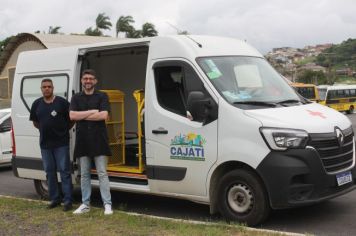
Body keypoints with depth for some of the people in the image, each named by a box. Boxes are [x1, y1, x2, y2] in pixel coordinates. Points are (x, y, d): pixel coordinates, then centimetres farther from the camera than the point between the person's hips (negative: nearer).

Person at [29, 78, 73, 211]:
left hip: (61, 142, -4)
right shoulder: (37, 104, 8)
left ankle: (67, 200, 1)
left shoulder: (62, 102, -5)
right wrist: (46, 130, 9)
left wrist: (63, 130, -2)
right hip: (45, 144, 5)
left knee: (64, 171, -3)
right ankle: (54, 199, 21)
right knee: (49, 171, 10)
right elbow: (35, 122, 18)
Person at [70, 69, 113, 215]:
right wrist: (92, 112, -10)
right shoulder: (76, 98, 11)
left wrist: (82, 116, -7)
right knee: (84, 174, 9)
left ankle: (107, 204, -1)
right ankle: (85, 204, 16)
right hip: (82, 141, 3)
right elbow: (72, 115, -4)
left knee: (102, 173, -3)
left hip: (98, 140, -3)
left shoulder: (102, 96, 3)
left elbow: (104, 115, -11)